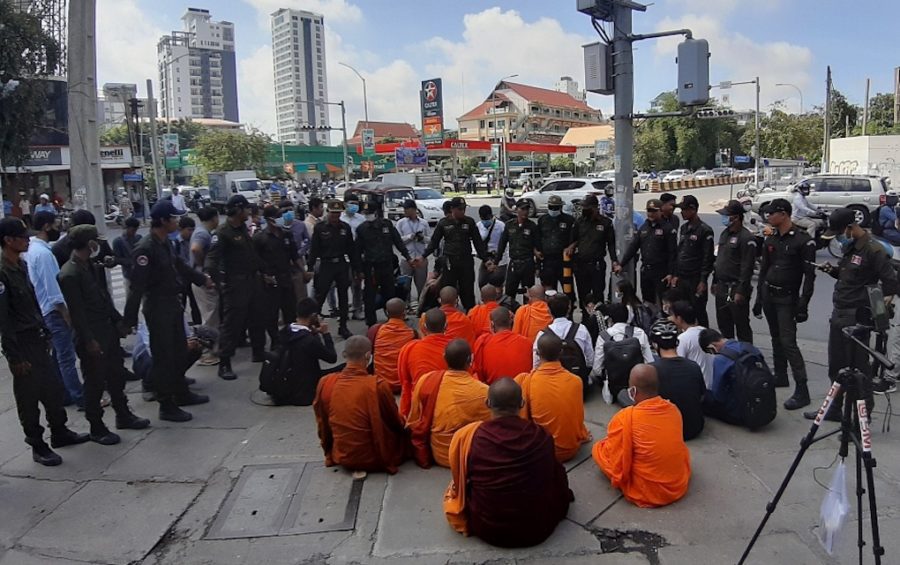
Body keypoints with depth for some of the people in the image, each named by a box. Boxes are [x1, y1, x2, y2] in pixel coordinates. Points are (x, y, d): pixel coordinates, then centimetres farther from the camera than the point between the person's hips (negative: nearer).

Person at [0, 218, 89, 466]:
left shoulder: (21, 265, 8)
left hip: (37, 340, 8)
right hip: (21, 345, -8)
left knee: (54, 388, 16)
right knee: (29, 397, 5)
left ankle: (59, 432, 32)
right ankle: (38, 446, 17)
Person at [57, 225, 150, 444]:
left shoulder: (90, 265, 9)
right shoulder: (69, 275, -19)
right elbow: (76, 311, -20)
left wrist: (118, 320, 15)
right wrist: (89, 340, -19)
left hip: (108, 329, 9)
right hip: (91, 337, -9)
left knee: (116, 375, 18)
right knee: (95, 383, 3)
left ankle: (123, 415, 33)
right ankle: (96, 428, 17)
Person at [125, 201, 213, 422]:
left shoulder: (165, 242, 6)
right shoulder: (146, 248, -22)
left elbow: (179, 266, 23)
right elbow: (137, 287, -24)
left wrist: (202, 279, 36)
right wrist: (129, 320, -25)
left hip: (173, 304, 9)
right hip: (157, 308, -9)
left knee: (179, 352, 19)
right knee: (163, 357, 0)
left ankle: (181, 393, 34)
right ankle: (166, 406, 11)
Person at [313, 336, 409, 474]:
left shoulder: (325, 383, -12)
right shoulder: (378, 386, -23)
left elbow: (322, 425, 2)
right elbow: (397, 424, -6)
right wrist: (402, 422, 17)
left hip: (342, 458, 4)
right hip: (375, 459, -3)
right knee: (405, 433, 22)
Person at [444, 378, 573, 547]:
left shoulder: (467, 436, -20)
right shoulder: (541, 436, -16)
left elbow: (460, 484, 0)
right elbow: (557, 479, 4)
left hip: (487, 529, 0)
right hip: (538, 528, 0)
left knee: (453, 490, 26)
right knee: (558, 475, 24)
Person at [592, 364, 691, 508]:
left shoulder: (623, 418, -24)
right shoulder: (674, 409, -5)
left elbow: (617, 466, -17)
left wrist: (618, 479, 6)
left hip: (646, 494, -4)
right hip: (680, 485, 4)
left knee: (598, 448, 7)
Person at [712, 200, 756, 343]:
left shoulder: (746, 238, -15)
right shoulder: (724, 234, 13)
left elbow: (747, 267, -19)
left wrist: (741, 291, -21)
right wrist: (715, 282, 19)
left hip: (736, 289, -9)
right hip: (721, 288, 9)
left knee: (741, 326, 0)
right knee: (723, 324, 18)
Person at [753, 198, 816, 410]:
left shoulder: (804, 241, -11)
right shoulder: (770, 240, 9)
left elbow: (810, 275, -12)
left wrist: (803, 305, -16)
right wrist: (759, 298, 14)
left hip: (787, 298, -7)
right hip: (768, 294, 7)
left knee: (788, 342, -12)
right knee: (776, 339, 14)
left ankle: (802, 390, -9)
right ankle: (780, 376, 25)